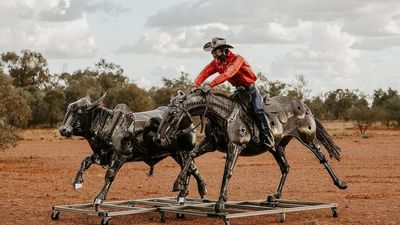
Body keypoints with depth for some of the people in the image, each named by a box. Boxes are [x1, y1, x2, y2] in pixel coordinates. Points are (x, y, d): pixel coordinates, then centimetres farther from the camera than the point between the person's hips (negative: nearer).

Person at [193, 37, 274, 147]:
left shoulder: (236, 59, -27)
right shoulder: (216, 62, -5)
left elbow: (227, 74, -40)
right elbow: (204, 72, -13)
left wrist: (210, 85, -48)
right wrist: (195, 86, -31)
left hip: (250, 89, -7)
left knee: (258, 110, -21)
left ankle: (267, 137, -20)